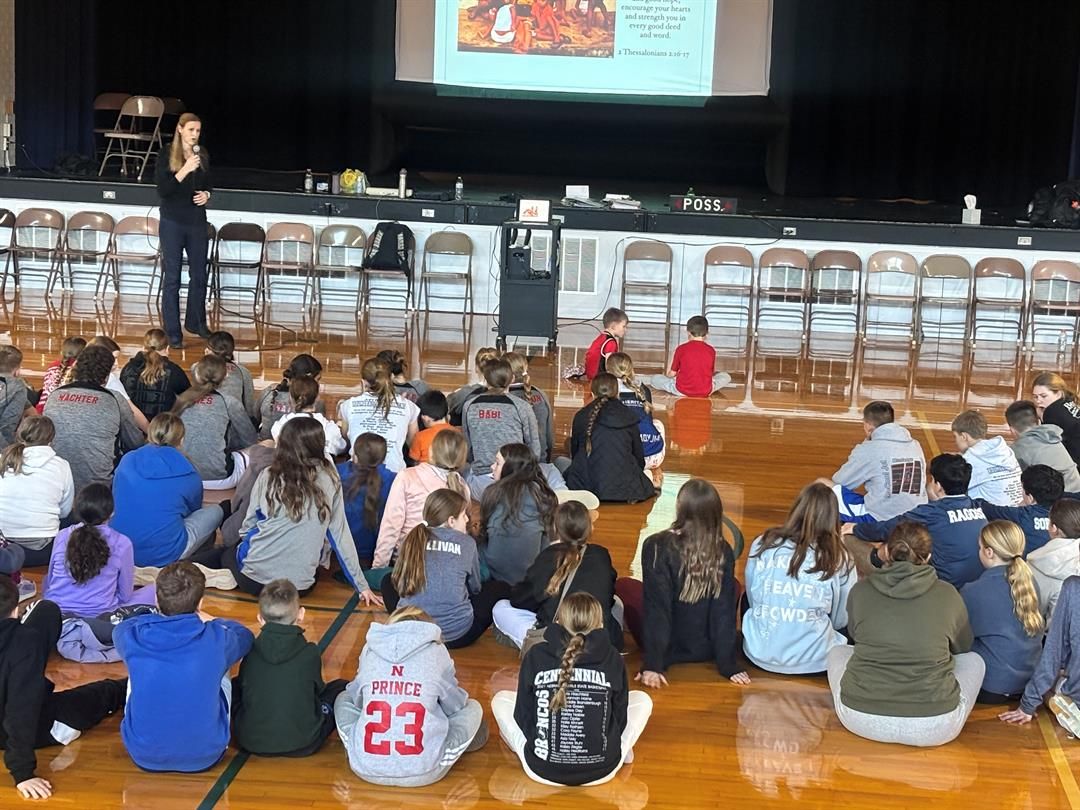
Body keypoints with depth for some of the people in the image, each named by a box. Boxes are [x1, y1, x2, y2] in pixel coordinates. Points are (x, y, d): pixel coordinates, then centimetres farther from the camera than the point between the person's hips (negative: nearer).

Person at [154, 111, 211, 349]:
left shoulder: (203, 156, 5)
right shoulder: (167, 157, -8)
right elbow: (162, 190, -14)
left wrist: (207, 194, -2)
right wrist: (184, 171, -24)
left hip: (197, 222, 4)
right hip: (173, 222, -4)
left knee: (199, 275, 11)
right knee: (172, 278, 1)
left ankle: (195, 322, 31)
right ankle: (173, 333, 8)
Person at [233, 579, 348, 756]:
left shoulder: (250, 651, -3)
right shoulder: (310, 652, -7)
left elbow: (241, 688, 11)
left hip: (251, 743, 2)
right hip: (302, 745, -2)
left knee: (233, 686, 27)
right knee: (340, 688, 17)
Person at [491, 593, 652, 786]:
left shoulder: (535, 656, -5)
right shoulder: (612, 659, -4)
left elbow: (522, 717, 2)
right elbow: (620, 718, 5)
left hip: (541, 770, 0)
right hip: (602, 770, 0)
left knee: (501, 699, 23)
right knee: (641, 700, 23)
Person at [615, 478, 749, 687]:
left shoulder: (657, 547, -21)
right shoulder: (723, 552, -11)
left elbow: (656, 608, -21)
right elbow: (724, 611, -9)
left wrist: (652, 664, -19)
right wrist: (729, 665, -5)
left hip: (668, 650, -2)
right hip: (706, 650, 2)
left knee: (624, 586, 18)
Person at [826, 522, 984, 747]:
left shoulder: (861, 591, 2)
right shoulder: (948, 595, -1)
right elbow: (964, 646, 20)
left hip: (860, 720, 1)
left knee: (838, 651, 31)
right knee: (974, 660, 26)